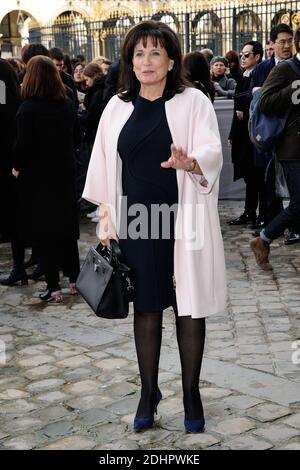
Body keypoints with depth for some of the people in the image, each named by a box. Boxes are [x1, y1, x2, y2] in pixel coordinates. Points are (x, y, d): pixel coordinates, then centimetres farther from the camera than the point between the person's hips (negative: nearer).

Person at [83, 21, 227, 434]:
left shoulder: (193, 102, -3)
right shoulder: (117, 107, 6)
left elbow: (212, 152, -15)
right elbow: (104, 167, 8)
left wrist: (191, 162, -38)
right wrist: (106, 222, 4)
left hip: (182, 222, -2)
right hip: (136, 222, 3)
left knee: (188, 306, 5)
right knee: (146, 306, 10)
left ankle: (191, 393, 20)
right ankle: (148, 392, 23)